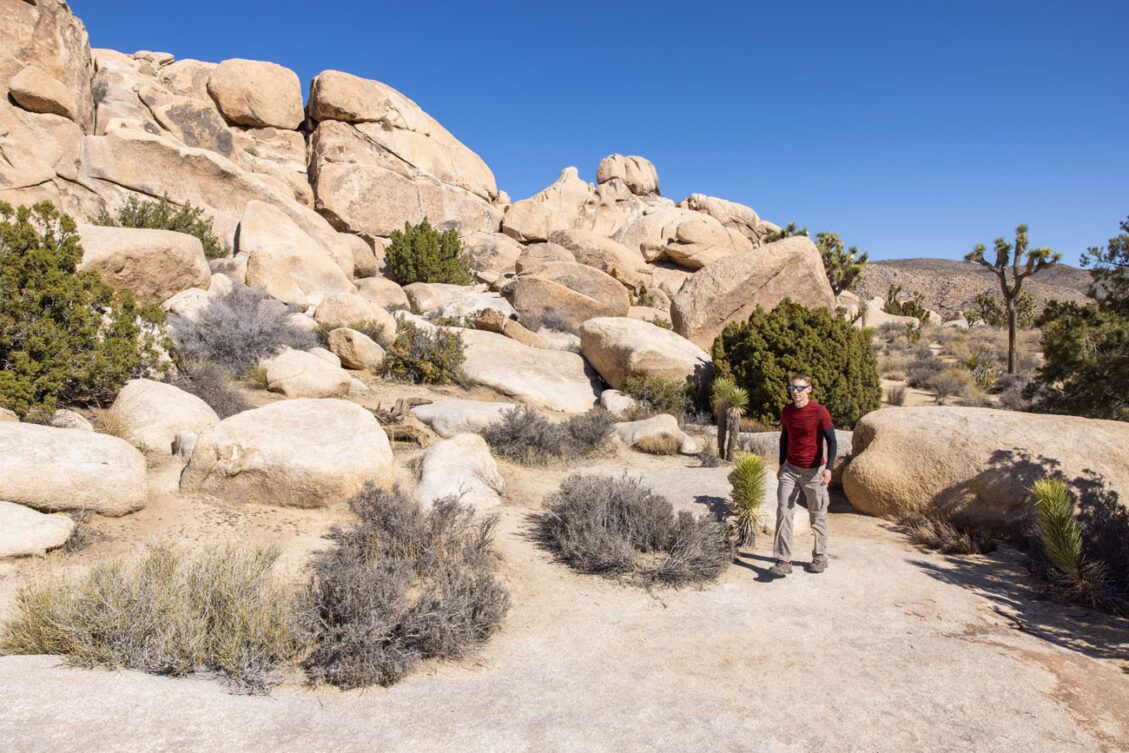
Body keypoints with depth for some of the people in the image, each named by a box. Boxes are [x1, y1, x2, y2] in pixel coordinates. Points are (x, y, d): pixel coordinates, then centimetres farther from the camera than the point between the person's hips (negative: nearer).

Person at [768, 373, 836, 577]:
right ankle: (783, 562, -7)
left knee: (817, 516, 9)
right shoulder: (786, 412, 2)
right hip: (790, 469, 4)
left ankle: (820, 558, 25)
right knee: (783, 512, -7)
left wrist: (829, 468, -26)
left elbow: (831, 441, -14)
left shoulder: (820, 412, -13)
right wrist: (782, 464, 18)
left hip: (814, 471, -4)